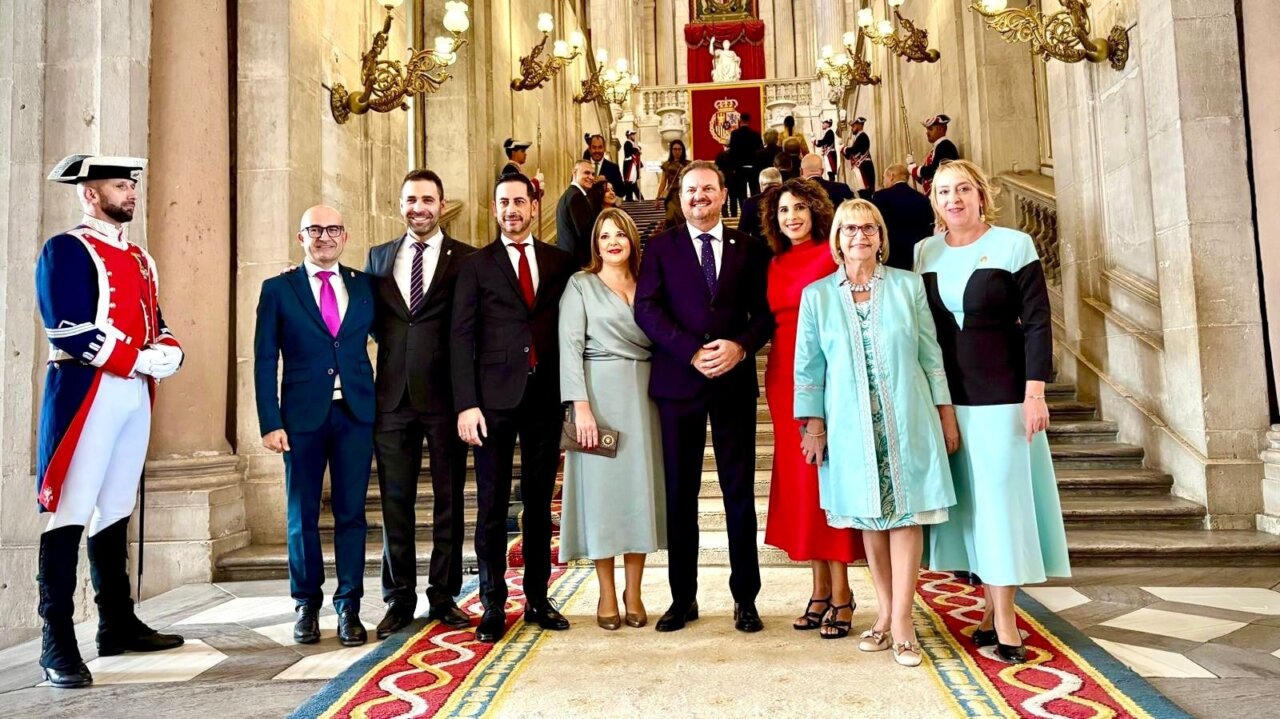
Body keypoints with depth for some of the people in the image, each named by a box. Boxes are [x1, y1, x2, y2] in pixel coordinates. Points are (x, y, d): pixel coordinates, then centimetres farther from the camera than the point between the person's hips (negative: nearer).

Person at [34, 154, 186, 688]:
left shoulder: (140, 259, 20)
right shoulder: (65, 249, -4)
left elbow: (157, 323, 19)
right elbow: (70, 330, -15)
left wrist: (169, 352, -3)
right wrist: (140, 361, -16)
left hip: (136, 394, 8)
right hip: (85, 391, -8)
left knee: (116, 511, 13)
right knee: (70, 514, -6)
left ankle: (118, 625, 21)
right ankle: (57, 645, 0)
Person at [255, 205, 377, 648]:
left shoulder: (364, 285, 9)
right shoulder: (278, 289, 4)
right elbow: (265, 361, 1)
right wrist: (270, 422, -7)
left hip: (356, 413, 1)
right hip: (303, 415, -1)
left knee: (351, 513, 4)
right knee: (302, 515, 8)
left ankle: (349, 608, 14)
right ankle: (307, 606, 23)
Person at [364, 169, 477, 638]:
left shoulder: (466, 259, 0)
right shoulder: (378, 257, 12)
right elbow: (372, 319, 18)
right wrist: (393, 344, 3)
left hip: (445, 394, -3)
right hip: (393, 395, 3)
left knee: (448, 500, 6)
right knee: (396, 501, 8)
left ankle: (444, 596, 19)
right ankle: (399, 598, 20)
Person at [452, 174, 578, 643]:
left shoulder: (561, 263, 10)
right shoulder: (476, 266, 5)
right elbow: (462, 337, -1)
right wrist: (466, 404, -9)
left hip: (546, 395, 2)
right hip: (495, 396, -2)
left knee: (539, 502, 9)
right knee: (492, 505, 2)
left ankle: (537, 599, 19)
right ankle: (493, 605, 12)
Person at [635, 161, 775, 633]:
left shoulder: (748, 249, 10)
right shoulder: (661, 248, 8)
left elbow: (764, 311, 5)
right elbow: (646, 309, -4)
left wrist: (740, 346, -14)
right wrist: (693, 351, -15)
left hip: (735, 381, 1)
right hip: (677, 381, 0)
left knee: (740, 492, 5)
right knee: (680, 493, 6)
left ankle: (745, 598, 17)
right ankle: (683, 598, 18)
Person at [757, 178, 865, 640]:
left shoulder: (832, 257, -3)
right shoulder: (775, 265, 14)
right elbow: (773, 319, 14)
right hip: (783, 376, 6)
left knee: (827, 474, -4)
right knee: (796, 476, 8)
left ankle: (841, 593, 5)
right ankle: (821, 588, 18)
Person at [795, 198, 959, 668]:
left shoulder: (908, 286, 4)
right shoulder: (817, 295, 4)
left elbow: (931, 353, 6)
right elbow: (808, 365, 5)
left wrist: (947, 414, 4)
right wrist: (812, 424, 0)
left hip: (907, 419, 0)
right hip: (851, 425, 1)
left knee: (906, 513, 0)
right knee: (869, 517, 7)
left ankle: (901, 620, 6)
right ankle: (885, 614, 19)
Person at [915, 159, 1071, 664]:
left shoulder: (1014, 245, -2)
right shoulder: (925, 253, 8)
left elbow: (1037, 322, -6)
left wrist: (1035, 392, -14)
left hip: (1003, 395, -4)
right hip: (947, 397, 4)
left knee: (1001, 496, -2)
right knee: (969, 502, 7)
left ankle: (1003, 622, 7)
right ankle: (994, 613, 18)